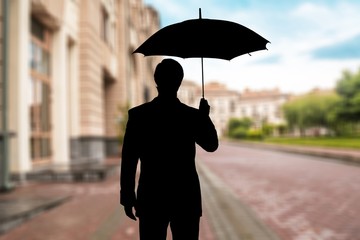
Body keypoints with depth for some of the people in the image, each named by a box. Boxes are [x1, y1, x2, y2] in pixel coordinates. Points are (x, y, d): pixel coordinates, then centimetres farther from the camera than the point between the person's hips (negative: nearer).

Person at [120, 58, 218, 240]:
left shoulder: (138, 114, -7)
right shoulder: (193, 115, -5)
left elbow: (128, 160, -6)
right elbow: (211, 145, 11)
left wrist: (128, 197, 2)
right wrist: (205, 116, 20)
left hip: (151, 199, 0)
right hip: (186, 199, 1)